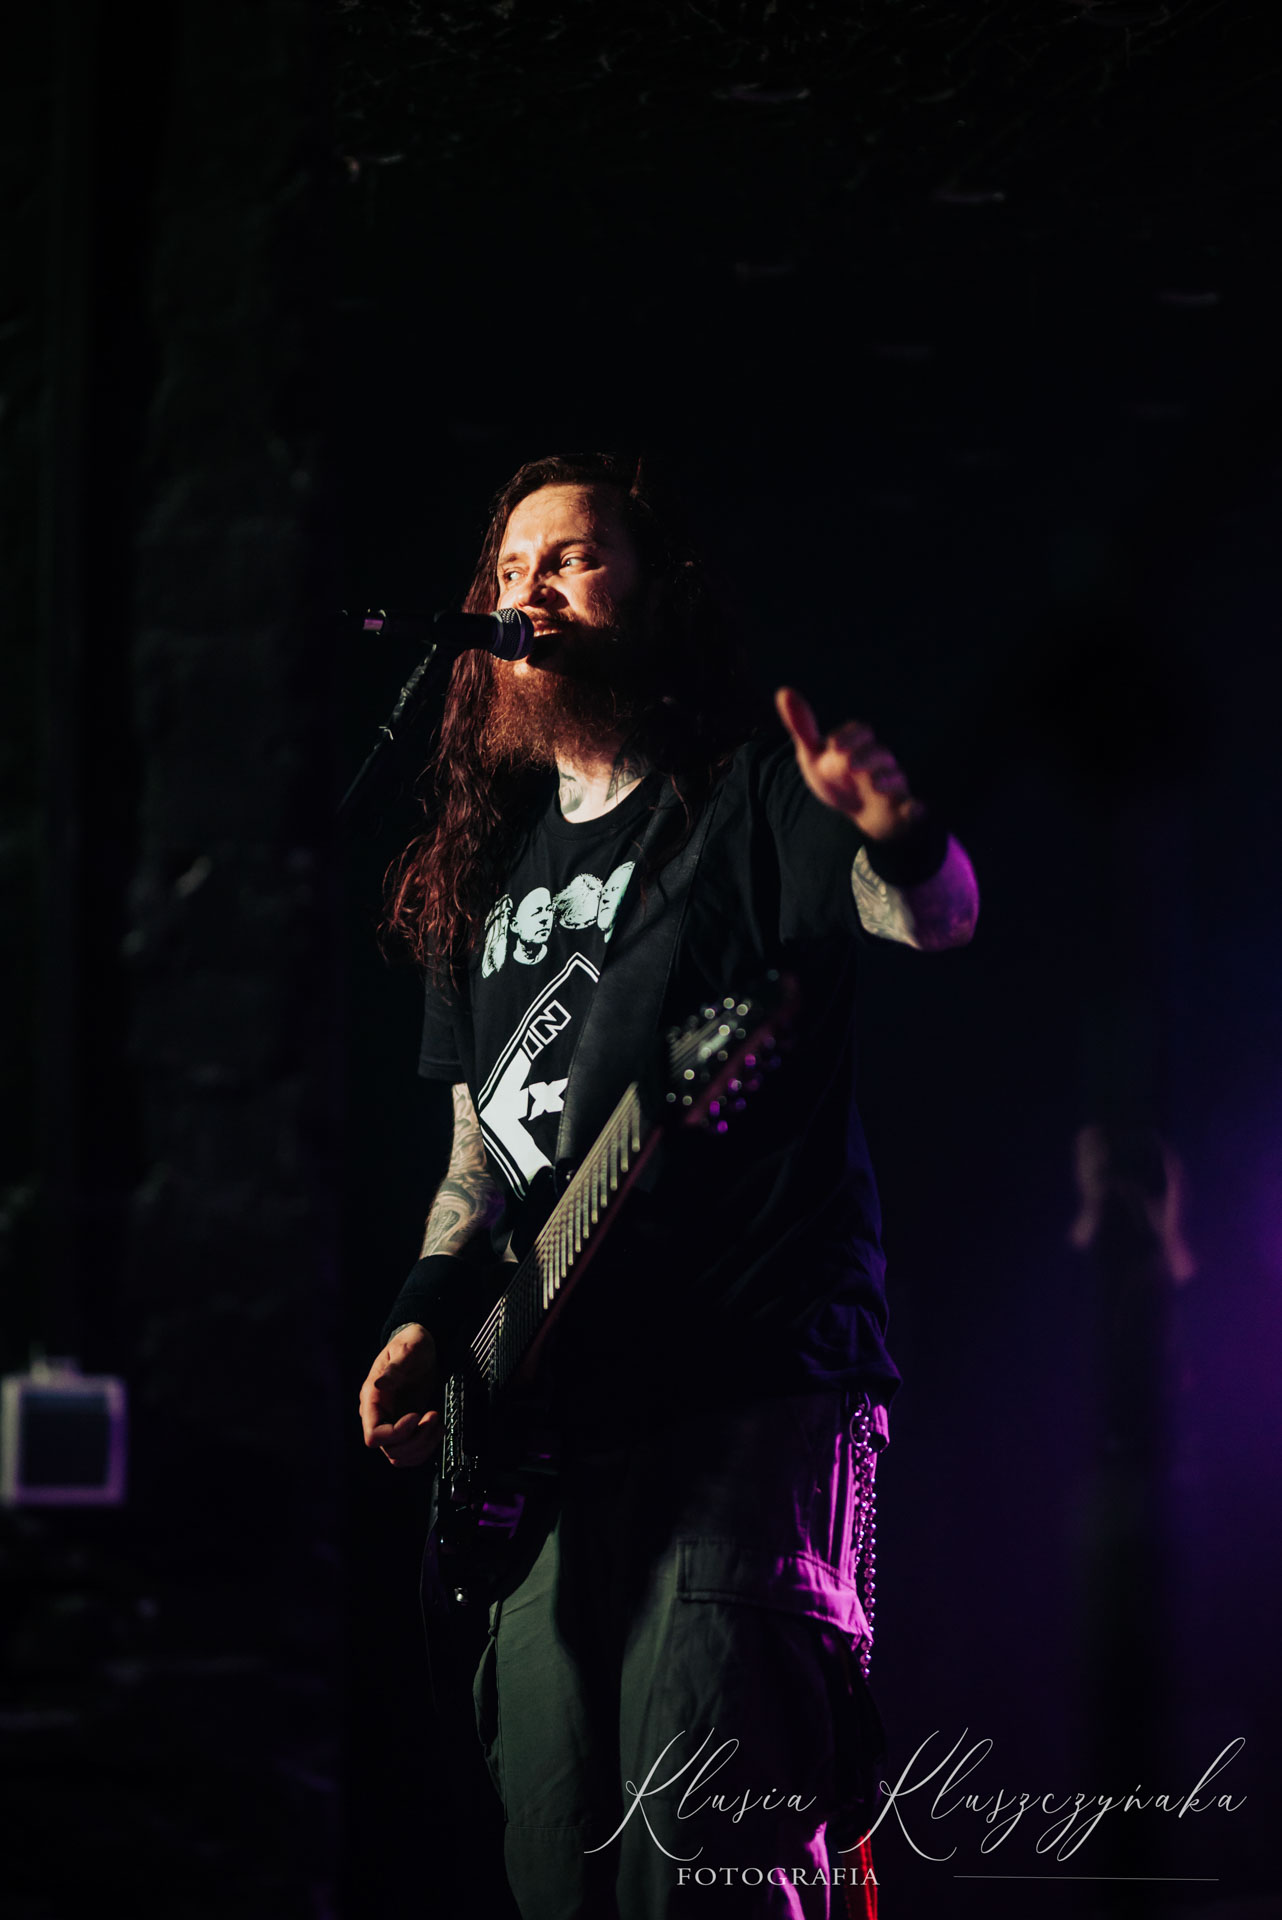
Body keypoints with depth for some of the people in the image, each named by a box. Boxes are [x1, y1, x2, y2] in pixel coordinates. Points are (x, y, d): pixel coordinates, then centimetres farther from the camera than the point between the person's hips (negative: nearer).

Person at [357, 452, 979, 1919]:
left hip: (755, 1398, -7)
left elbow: (939, 919, -18)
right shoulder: (491, 861, 21)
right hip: (550, 1435, 7)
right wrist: (430, 1317, 8)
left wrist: (898, 839, -41)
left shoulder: (752, 800, 1)